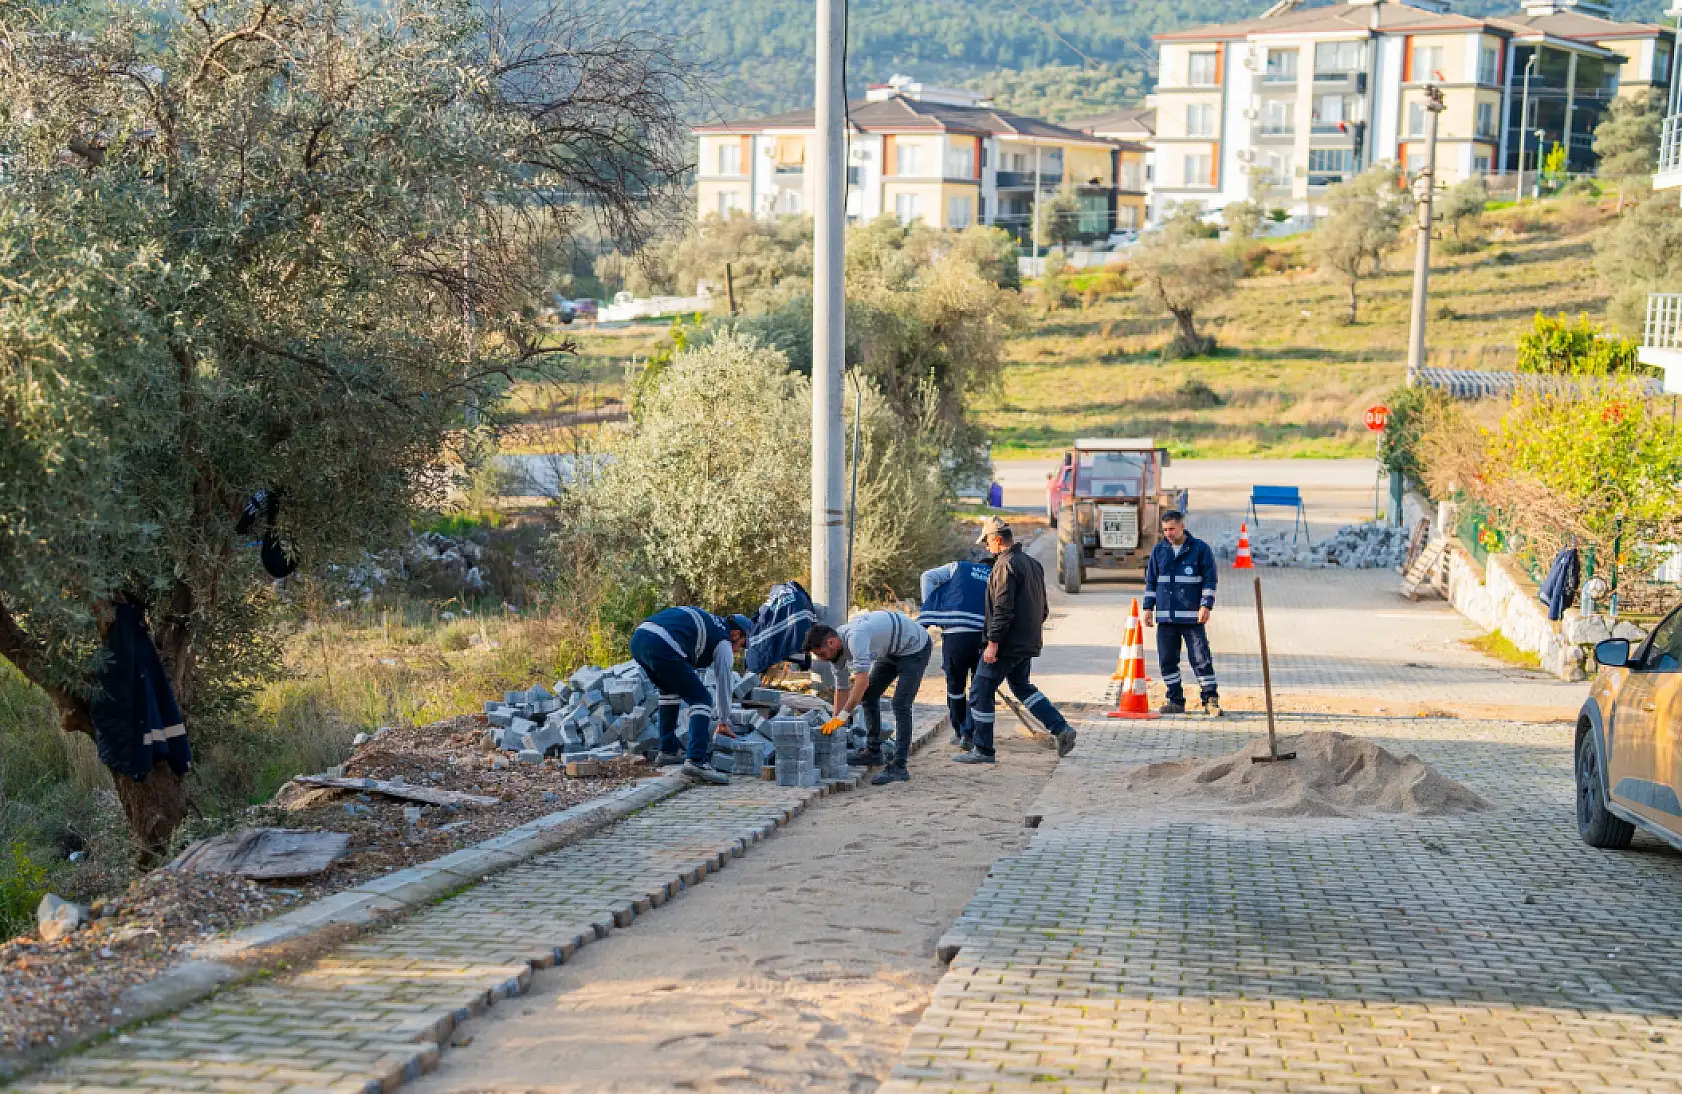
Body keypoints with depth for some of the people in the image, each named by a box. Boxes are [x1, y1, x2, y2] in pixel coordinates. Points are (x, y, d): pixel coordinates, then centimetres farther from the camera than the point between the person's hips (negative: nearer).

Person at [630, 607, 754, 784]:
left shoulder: (706, 621, 35)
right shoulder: (723, 641, 13)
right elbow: (724, 685, 18)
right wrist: (724, 723, 32)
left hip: (637, 639, 9)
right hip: (663, 648, -9)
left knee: (670, 690, 32)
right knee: (701, 700, 1)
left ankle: (668, 750, 32)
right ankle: (696, 760, -13)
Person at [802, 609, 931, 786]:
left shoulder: (855, 637, -35)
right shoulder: (838, 647, -5)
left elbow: (862, 681, -41)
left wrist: (842, 716, -40)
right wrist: (834, 724, 4)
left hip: (916, 647, -10)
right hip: (893, 651, 10)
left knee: (900, 705, -17)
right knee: (868, 696, 10)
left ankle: (899, 766, -16)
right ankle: (873, 751, 20)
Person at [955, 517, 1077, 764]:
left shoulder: (1005, 565, -17)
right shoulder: (1032, 563, 13)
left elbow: (1003, 609, -22)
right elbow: (1042, 606, 20)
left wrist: (993, 643, -21)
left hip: (1008, 642, -9)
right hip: (1028, 642, 9)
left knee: (981, 692, -1)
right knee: (1021, 686, 24)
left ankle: (982, 749, 2)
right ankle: (1061, 728, 15)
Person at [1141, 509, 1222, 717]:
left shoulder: (1200, 549, -1)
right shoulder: (1159, 550, 10)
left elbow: (1209, 579, -1)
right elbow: (1151, 580, 16)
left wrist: (1206, 606, -10)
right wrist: (1148, 608, 11)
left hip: (1192, 616, -4)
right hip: (1166, 616, 4)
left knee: (1201, 660, -6)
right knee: (1167, 661, 5)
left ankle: (1211, 700, -1)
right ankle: (1176, 701, 14)